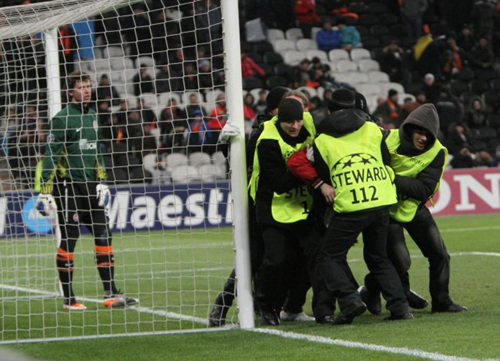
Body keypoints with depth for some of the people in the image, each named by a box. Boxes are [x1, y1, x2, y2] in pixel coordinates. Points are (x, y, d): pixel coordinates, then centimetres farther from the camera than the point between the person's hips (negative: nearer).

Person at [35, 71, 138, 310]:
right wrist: (45, 191, -16)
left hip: (90, 186, 7)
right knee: (69, 240, -3)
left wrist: (102, 182, 19)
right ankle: (69, 299, 3)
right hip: (68, 187, -7)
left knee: (104, 235, 3)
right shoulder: (62, 118, -9)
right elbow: (51, 156, -12)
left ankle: (110, 293, 4)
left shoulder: (92, 117, 14)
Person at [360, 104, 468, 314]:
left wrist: (394, 179, -32)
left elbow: (425, 190, -22)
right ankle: (371, 291, 11)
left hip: (413, 207, 4)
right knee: (400, 261, -15)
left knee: (439, 254, 3)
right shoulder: (387, 140, -20)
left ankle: (442, 301, 21)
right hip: (386, 208, -4)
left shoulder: (436, 152, -14)